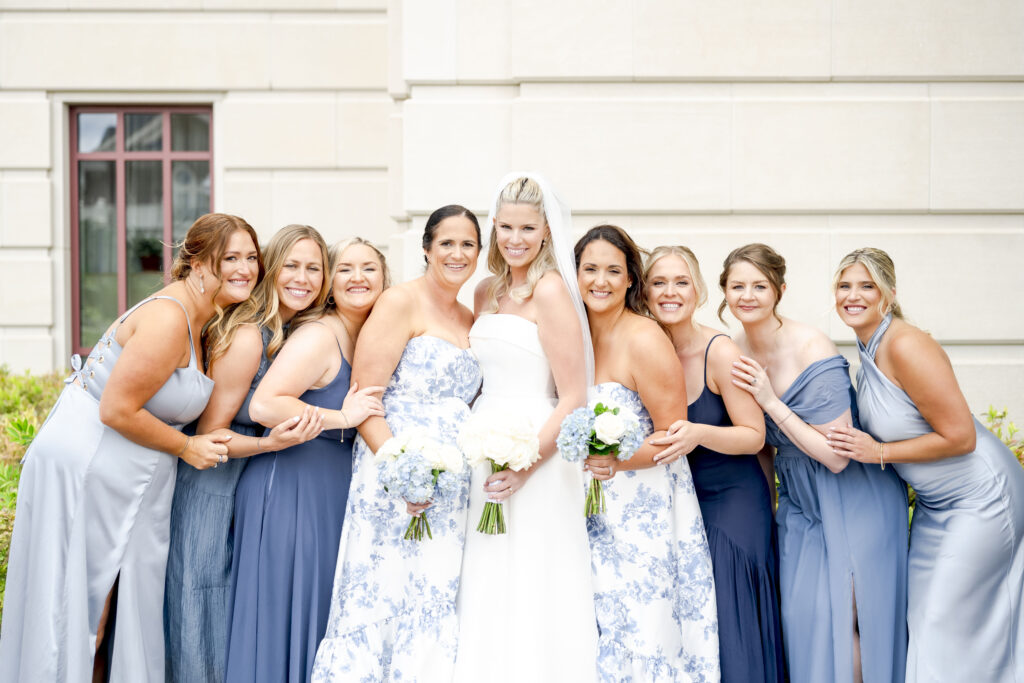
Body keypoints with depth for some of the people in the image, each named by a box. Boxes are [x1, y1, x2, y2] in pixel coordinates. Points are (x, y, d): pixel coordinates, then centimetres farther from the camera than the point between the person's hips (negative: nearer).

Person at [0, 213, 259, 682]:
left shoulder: (201, 317, 8)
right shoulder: (168, 319, -22)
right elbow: (117, 410, -22)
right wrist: (186, 448, -11)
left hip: (127, 482, 9)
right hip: (83, 471, -9)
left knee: (123, 606, 14)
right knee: (76, 608, 2)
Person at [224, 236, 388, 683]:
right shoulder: (319, 336, -17)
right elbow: (263, 405, -28)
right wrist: (343, 418, -23)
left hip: (332, 493, 9)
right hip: (292, 489, -9)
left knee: (320, 608, 15)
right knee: (284, 610, 0)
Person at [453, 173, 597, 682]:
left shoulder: (549, 289, -10)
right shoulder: (487, 292, 12)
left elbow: (573, 399, -14)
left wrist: (525, 465, -20)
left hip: (535, 459, -7)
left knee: (528, 595, -1)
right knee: (486, 597, 10)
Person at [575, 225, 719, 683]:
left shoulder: (645, 340, -14)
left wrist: (616, 461, -24)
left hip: (645, 510, -6)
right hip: (593, 512, 6)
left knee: (643, 634, -1)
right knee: (599, 635, 6)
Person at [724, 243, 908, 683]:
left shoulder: (811, 349, -22)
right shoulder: (736, 354, -4)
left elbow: (836, 456, -24)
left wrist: (772, 403, -25)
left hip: (852, 498, -6)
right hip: (799, 499, 6)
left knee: (844, 617, -6)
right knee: (801, 611, 5)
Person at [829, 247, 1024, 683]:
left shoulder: (905, 346, -24)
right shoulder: (869, 350, 4)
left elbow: (959, 437, -24)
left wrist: (878, 453, -20)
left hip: (981, 496, -9)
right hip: (935, 501, 9)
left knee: (946, 622, -5)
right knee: (921, 614, 12)